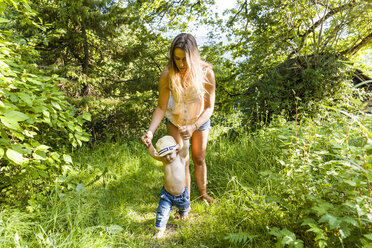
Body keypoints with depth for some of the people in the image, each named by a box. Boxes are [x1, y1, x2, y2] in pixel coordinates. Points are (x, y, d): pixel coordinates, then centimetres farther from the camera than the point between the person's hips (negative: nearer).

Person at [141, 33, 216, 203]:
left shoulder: (206, 72, -29)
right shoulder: (167, 75, -29)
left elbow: (209, 107, -23)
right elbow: (161, 107, -22)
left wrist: (193, 127, -37)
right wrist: (150, 131, -36)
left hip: (200, 120, 1)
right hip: (175, 121, -1)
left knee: (199, 159, 15)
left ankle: (203, 193, 40)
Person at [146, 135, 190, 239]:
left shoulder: (181, 157, -17)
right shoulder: (164, 160, -9)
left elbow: (186, 147, -33)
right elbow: (153, 154, -20)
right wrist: (149, 145, -37)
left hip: (181, 194, -1)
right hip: (167, 194, 1)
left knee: (184, 207, 24)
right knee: (162, 211, 2)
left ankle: (183, 213, 60)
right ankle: (160, 229, 28)